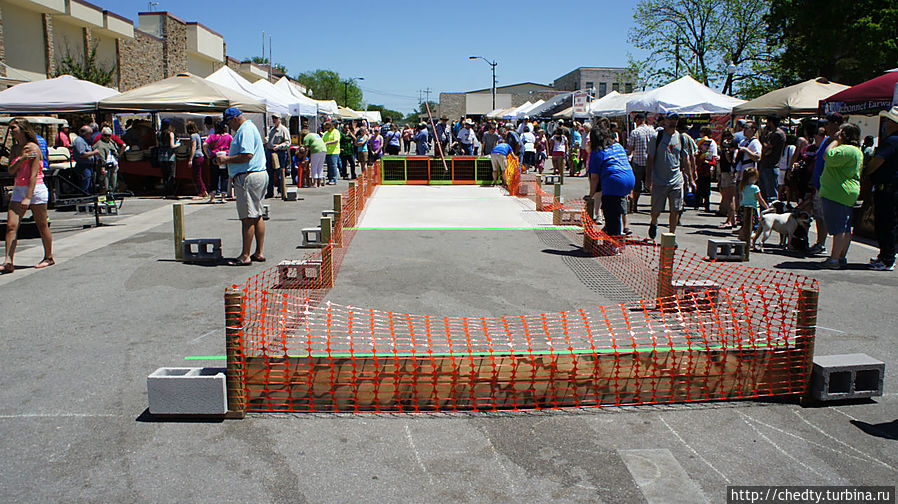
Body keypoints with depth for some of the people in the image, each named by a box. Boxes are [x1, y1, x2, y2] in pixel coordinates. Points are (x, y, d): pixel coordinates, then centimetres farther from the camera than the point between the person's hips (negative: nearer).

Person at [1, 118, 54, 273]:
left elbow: (34, 174, -16)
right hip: (18, 190, 7)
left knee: (42, 226, 3)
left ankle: (49, 258, 17)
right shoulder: (14, 149, 12)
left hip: (35, 189, -7)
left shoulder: (33, 148, -10)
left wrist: (28, 197, -20)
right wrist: (21, 159, -15)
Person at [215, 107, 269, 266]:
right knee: (257, 216, 12)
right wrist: (228, 157, 19)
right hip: (259, 174, 11)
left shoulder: (245, 131, -12)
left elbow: (247, 155, -23)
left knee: (247, 218, -7)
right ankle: (259, 253, 17)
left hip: (248, 178, -11)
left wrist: (227, 159, -12)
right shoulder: (251, 127, 21)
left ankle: (245, 256, -3)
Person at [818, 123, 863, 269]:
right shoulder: (857, 151, 20)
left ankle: (834, 259, -7)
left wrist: (836, 140, -11)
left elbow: (829, 156, -23)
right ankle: (842, 258, 17)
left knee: (839, 229, -9)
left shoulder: (847, 150, -15)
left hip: (837, 194, -11)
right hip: (849, 193, 11)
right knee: (845, 229, 12)